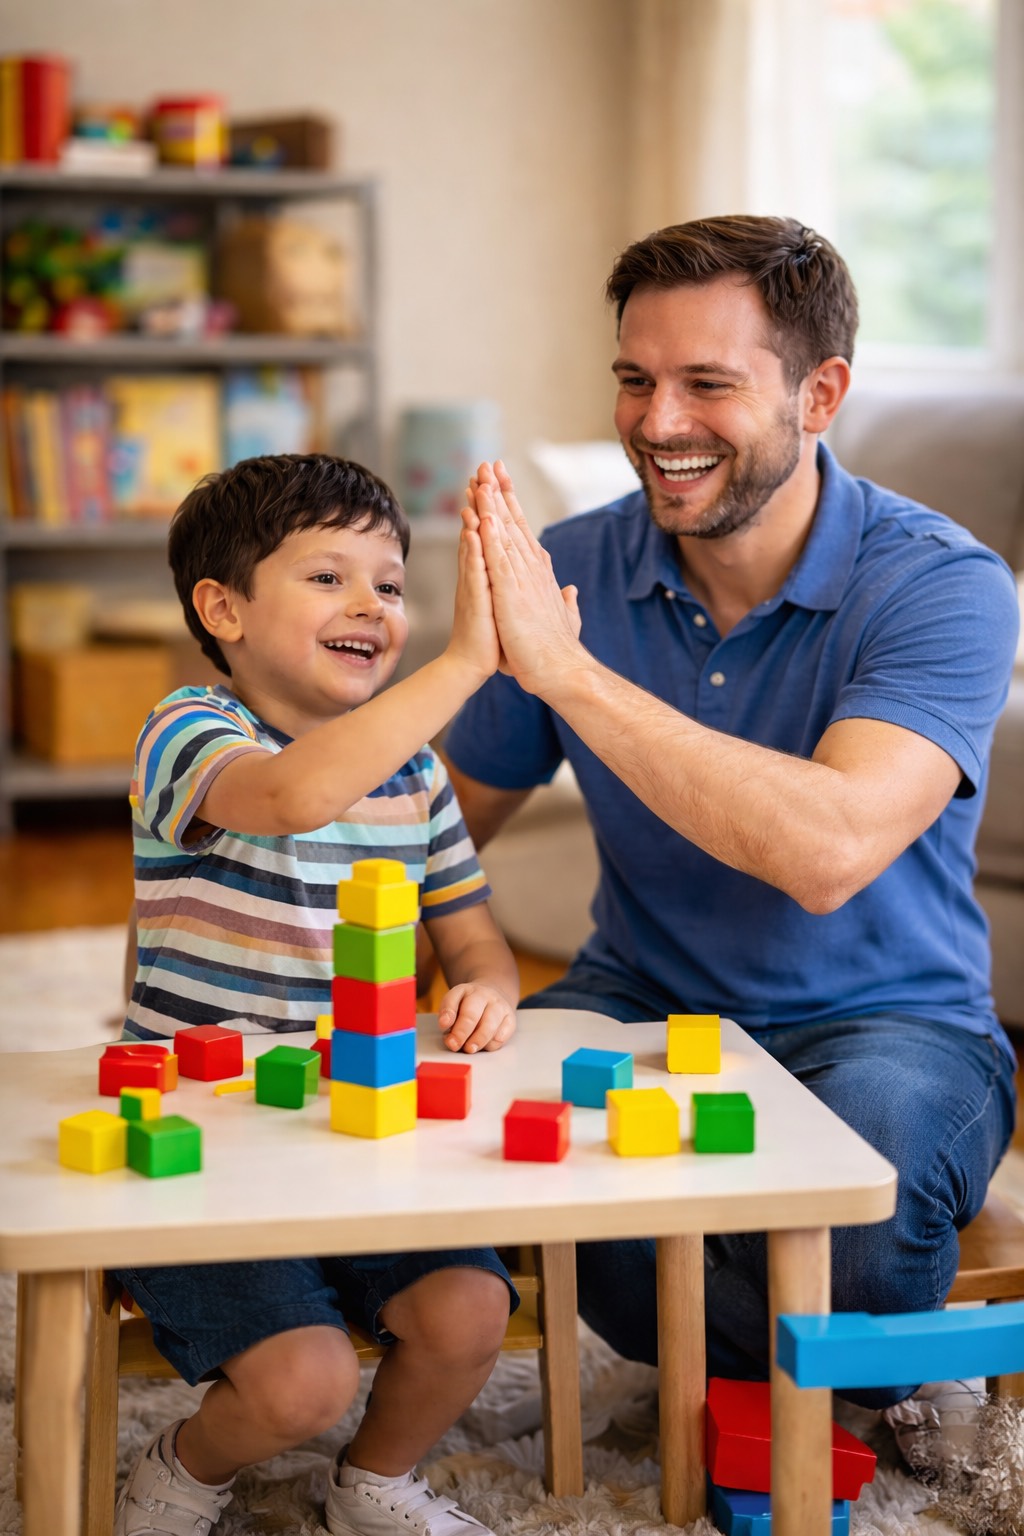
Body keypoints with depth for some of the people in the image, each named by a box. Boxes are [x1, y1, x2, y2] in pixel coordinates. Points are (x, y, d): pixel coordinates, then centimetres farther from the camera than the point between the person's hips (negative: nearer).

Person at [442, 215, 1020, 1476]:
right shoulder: (566, 569, -3)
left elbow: (830, 850, -34)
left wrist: (562, 667, -35)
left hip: (885, 1022, -4)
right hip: (638, 1005, 4)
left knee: (873, 1147, -37)